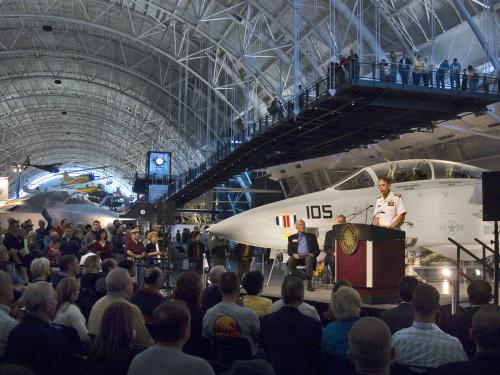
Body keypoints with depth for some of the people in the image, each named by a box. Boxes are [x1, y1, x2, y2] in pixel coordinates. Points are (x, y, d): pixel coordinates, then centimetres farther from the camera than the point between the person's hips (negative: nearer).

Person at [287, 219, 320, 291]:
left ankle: (309, 284, -40)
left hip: (308, 256, -1)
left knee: (309, 259, -36)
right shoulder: (292, 237, 18)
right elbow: (289, 251, 9)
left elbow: (317, 250, 12)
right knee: (290, 260, -33)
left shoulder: (311, 236, 17)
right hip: (297, 257, 1)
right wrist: (294, 254, -14)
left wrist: (312, 254, -10)